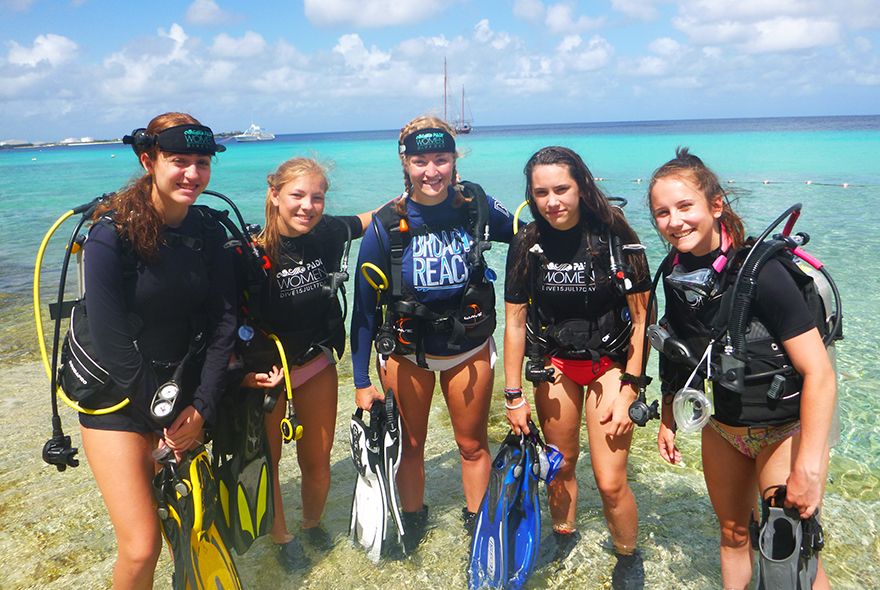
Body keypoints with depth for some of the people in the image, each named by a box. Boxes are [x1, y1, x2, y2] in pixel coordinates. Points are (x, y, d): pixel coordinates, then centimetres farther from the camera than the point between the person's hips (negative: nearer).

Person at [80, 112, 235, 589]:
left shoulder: (208, 232, -3)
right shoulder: (112, 233, -18)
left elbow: (222, 322, -3)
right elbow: (111, 342, -20)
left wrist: (201, 408, -9)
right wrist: (163, 420, -14)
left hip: (183, 391, 5)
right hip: (116, 396, -4)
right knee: (141, 547, -7)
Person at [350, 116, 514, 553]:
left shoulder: (477, 208, -14)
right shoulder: (385, 226, -16)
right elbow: (364, 308, -9)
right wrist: (361, 381, -7)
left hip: (469, 348, 1)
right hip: (406, 351, 0)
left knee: (473, 443, 16)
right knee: (409, 443, 17)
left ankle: (478, 520, 40)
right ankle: (411, 518, 43)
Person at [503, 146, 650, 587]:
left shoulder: (615, 237, -15)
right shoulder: (526, 245, -7)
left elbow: (640, 317, -9)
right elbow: (515, 322, -2)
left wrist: (628, 388, -12)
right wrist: (513, 396, -1)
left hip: (610, 363, -2)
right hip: (554, 364, 3)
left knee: (610, 482, -5)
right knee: (559, 465, 15)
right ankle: (563, 535, 43)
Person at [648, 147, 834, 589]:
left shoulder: (759, 271, -26)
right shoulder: (674, 274, -7)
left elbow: (819, 372, -27)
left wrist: (809, 468, -30)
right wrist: (668, 419, 9)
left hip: (786, 429, -5)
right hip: (722, 425, 6)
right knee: (733, 534, 21)